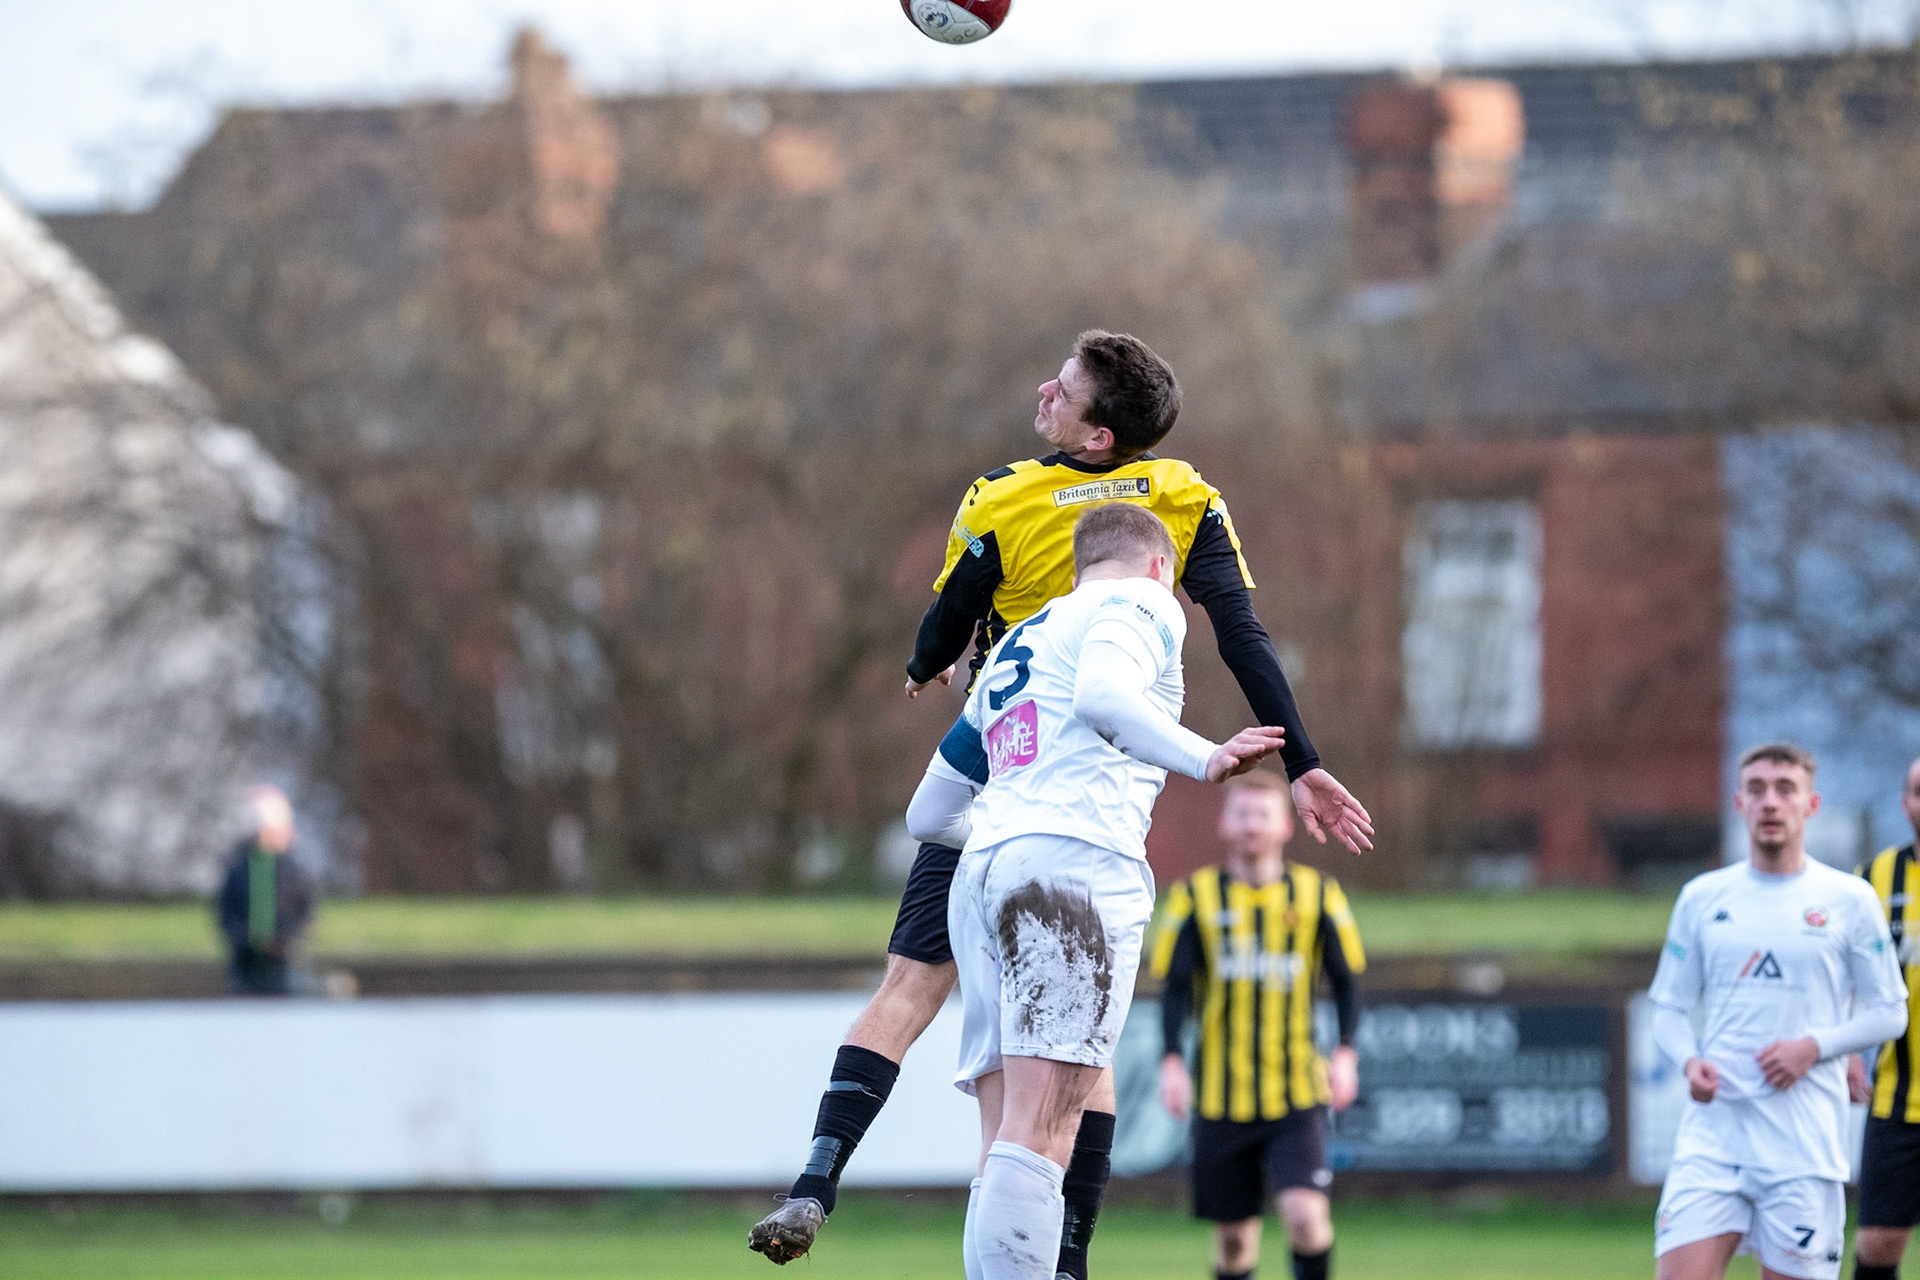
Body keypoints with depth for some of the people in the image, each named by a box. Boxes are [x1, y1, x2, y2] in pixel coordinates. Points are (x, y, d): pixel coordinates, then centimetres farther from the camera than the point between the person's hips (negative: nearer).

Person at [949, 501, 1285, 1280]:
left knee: (1005, 1150, 2)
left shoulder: (1007, 652, 32)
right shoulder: (1140, 604, 9)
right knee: (1037, 1142, -18)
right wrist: (1202, 760, -23)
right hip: (1076, 858, -8)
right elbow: (1102, 697, -14)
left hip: (978, 867, 8)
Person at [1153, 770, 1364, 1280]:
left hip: (1298, 1098, -1)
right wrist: (1172, 1061, -9)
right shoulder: (1196, 896, 4)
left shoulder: (1317, 894, 4)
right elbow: (1175, 988, 4)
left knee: (1305, 1214, -18)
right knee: (1233, 1233, 4)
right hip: (1222, 1099, 1)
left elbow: (1346, 980, 10)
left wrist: (1345, 1051, -5)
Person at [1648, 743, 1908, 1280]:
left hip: (1807, 1144, -2)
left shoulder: (1850, 900, 3)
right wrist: (1690, 1062, -7)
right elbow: (1669, 1009, 15)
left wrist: (1814, 1047, -10)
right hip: (1713, 1130, 2)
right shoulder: (1701, 898, 10)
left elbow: (1890, 1013, 7)